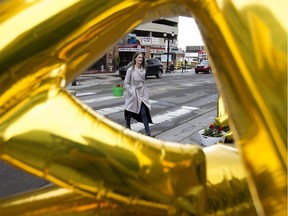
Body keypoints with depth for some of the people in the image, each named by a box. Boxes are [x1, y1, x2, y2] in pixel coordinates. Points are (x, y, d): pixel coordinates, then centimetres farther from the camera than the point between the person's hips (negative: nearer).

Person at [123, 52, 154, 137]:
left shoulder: (143, 70, 6)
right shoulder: (130, 70, -9)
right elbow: (126, 83, -7)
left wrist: (143, 90, 11)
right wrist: (131, 92, -15)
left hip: (142, 93, 4)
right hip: (133, 94, -3)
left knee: (144, 112, -4)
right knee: (130, 111, 12)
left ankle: (148, 132, -4)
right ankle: (128, 126, 37)